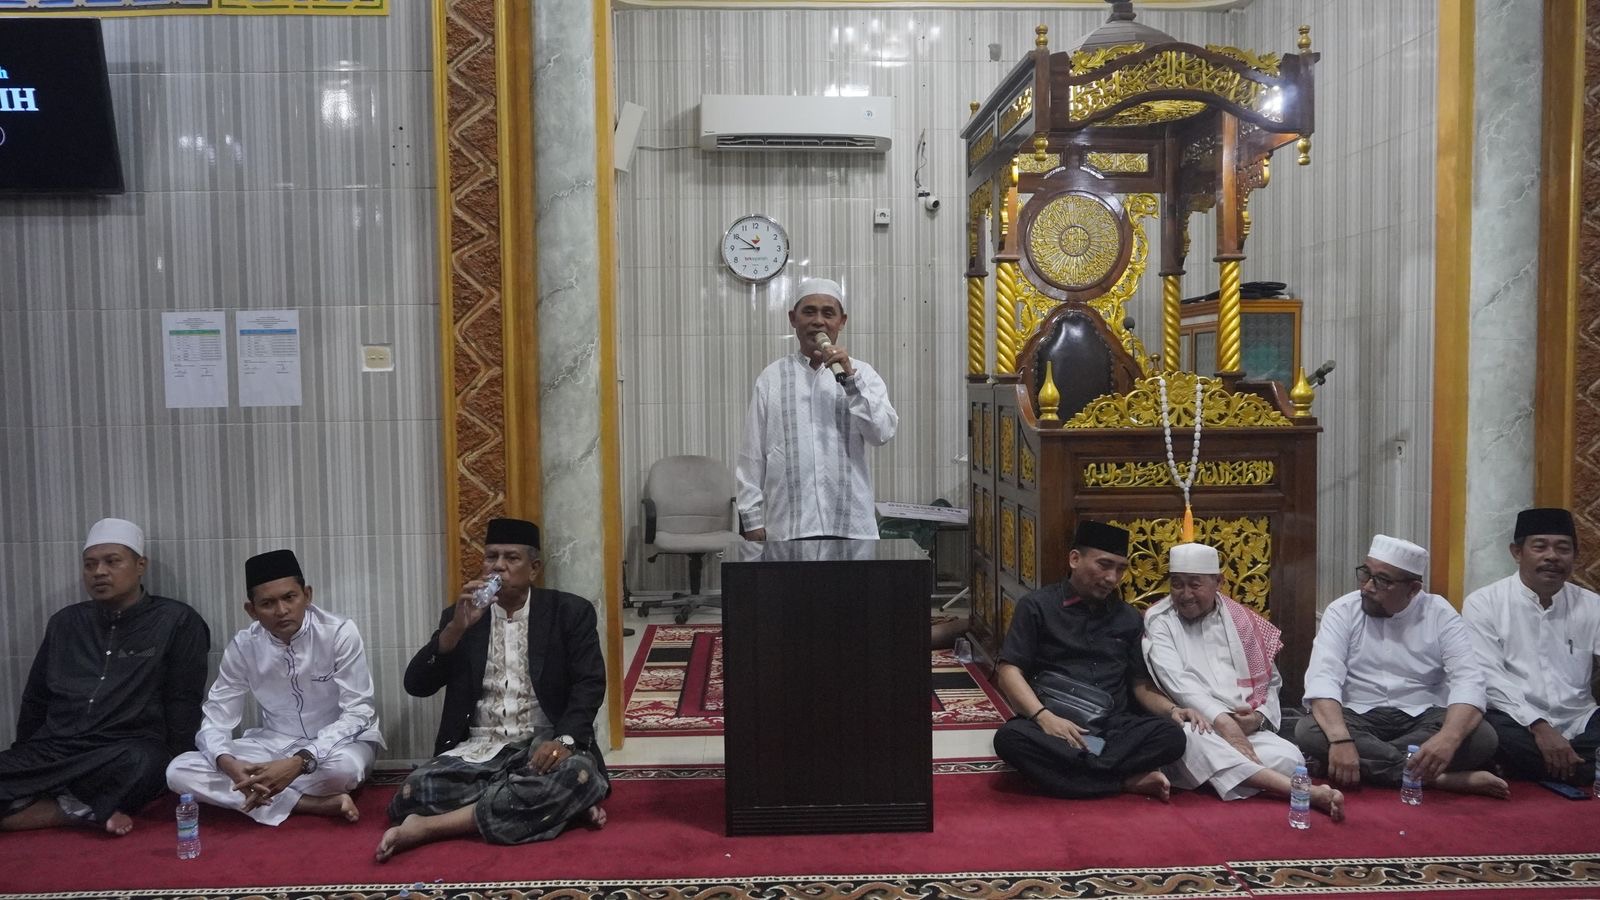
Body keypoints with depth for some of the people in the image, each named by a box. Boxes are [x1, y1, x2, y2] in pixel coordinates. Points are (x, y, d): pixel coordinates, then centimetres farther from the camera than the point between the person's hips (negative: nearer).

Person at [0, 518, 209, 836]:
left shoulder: (177, 622, 2)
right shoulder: (65, 622, 16)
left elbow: (184, 706, -1)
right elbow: (34, 701, 23)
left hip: (126, 752, -4)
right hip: (52, 751, 4)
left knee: (141, 763, -39)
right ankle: (83, 810, -18)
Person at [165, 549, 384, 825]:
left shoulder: (340, 633, -18)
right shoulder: (243, 646, -7)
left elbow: (358, 713, -20)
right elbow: (216, 718, -5)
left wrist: (300, 762, -34)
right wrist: (229, 764, -29)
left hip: (339, 742, -4)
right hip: (276, 743, 5)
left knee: (344, 766, -40)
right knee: (178, 772, -18)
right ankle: (312, 804, -25)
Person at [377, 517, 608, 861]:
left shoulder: (570, 612, 3)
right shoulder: (460, 615, 10)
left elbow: (589, 685, -6)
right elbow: (416, 685, 1)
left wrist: (563, 740, -25)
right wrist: (457, 628, -14)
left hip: (542, 746, -2)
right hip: (476, 751, 2)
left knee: (579, 774, -35)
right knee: (415, 793, -27)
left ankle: (431, 826, -27)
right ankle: (557, 803, -18)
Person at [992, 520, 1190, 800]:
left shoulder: (1129, 618, 16)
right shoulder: (1037, 607, 4)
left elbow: (1140, 683, 17)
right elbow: (1008, 671, -4)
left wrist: (1172, 709, -5)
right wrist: (1045, 717, -21)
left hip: (1114, 727, 3)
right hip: (1055, 726, -2)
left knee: (1172, 734, -26)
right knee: (1010, 737, -36)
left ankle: (1069, 770, -26)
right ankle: (1127, 780, -28)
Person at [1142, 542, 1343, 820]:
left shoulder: (1241, 620, 16)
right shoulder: (1159, 621, 5)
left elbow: (1270, 681, 19)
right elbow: (1178, 683, -9)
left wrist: (1259, 715, -4)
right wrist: (1222, 721, -22)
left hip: (1246, 729, 3)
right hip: (1191, 727, -3)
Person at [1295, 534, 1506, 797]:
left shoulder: (1440, 614, -2)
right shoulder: (1342, 611, -4)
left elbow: (1468, 681, -15)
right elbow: (1323, 678, -17)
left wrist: (1448, 737, -36)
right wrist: (1341, 740, -36)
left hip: (1424, 718, 0)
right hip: (1358, 717, 0)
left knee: (1482, 738, -28)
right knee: (1308, 732, -31)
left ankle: (1367, 763, -23)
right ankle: (1437, 777, -27)